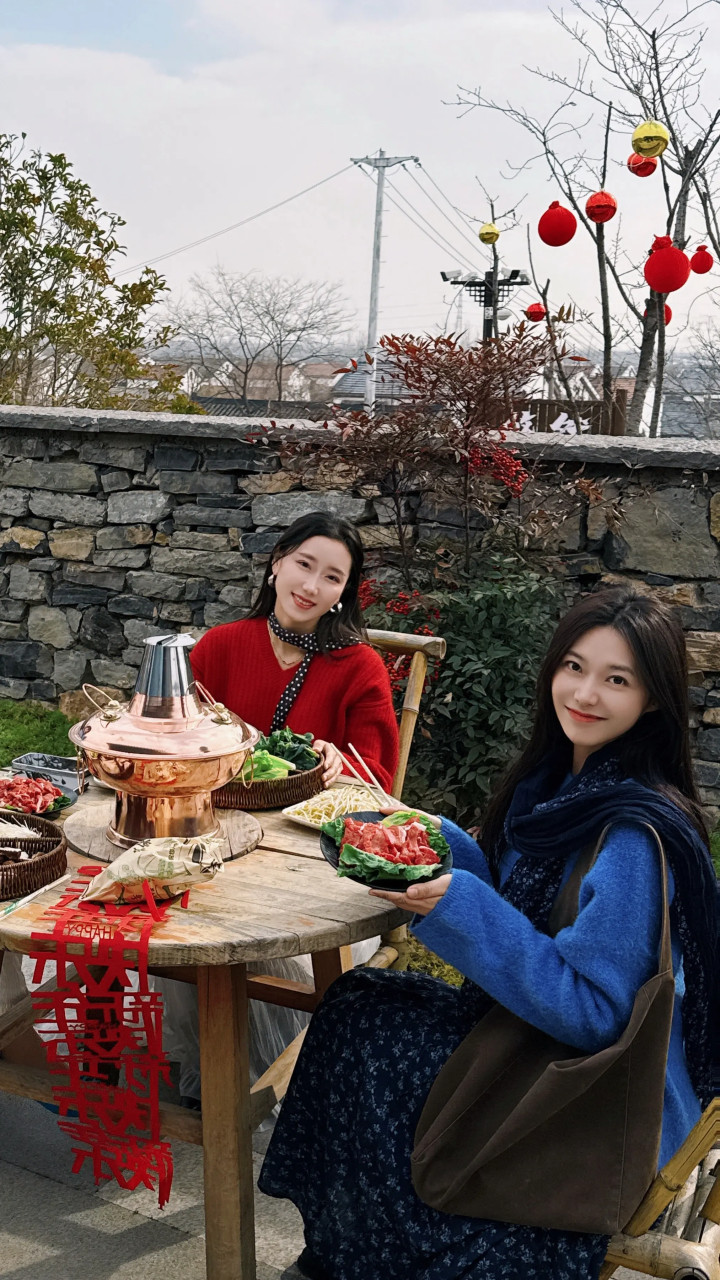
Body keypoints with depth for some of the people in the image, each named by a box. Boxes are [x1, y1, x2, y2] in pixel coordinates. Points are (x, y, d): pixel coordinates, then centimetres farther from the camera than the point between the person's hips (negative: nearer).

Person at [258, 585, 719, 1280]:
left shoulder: (637, 836, -27)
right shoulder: (561, 780, 0)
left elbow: (592, 1011, -27)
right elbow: (519, 897, 11)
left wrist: (460, 905, -30)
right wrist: (440, 840, -3)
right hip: (532, 1022, 9)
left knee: (363, 1024, -9)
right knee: (355, 998, 2)